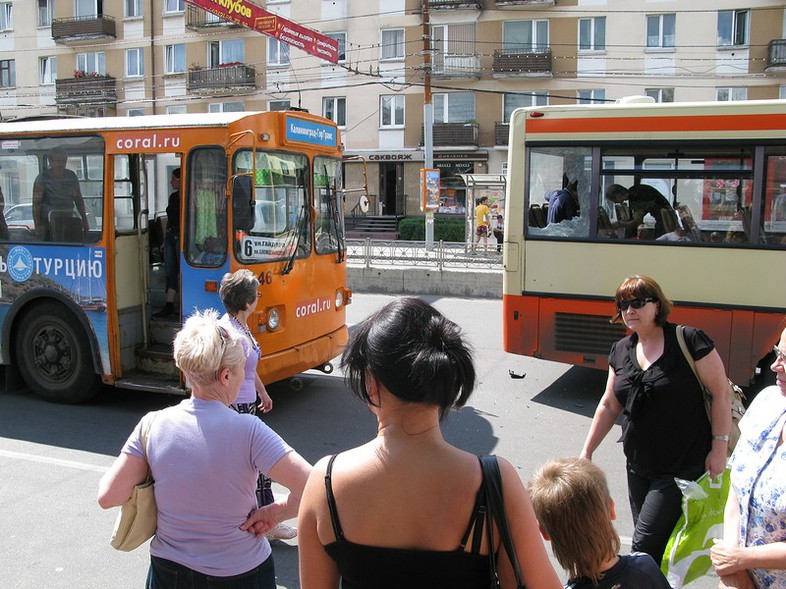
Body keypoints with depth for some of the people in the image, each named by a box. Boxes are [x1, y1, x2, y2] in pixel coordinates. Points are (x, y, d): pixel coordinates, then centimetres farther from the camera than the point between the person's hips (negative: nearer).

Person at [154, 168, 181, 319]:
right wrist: (166, 237, 20)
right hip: (170, 236, 9)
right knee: (170, 271, 6)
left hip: (182, 237, -8)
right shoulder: (173, 197, 16)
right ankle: (169, 306, 8)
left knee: (183, 272, 0)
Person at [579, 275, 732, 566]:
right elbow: (609, 405, 11)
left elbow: (721, 393, -10)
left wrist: (719, 448, -13)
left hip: (683, 468, -6)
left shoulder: (689, 341, -13)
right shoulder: (621, 351, 5)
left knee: (645, 544, -7)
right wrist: (587, 451, 11)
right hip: (638, 468, 6)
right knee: (648, 540, 15)